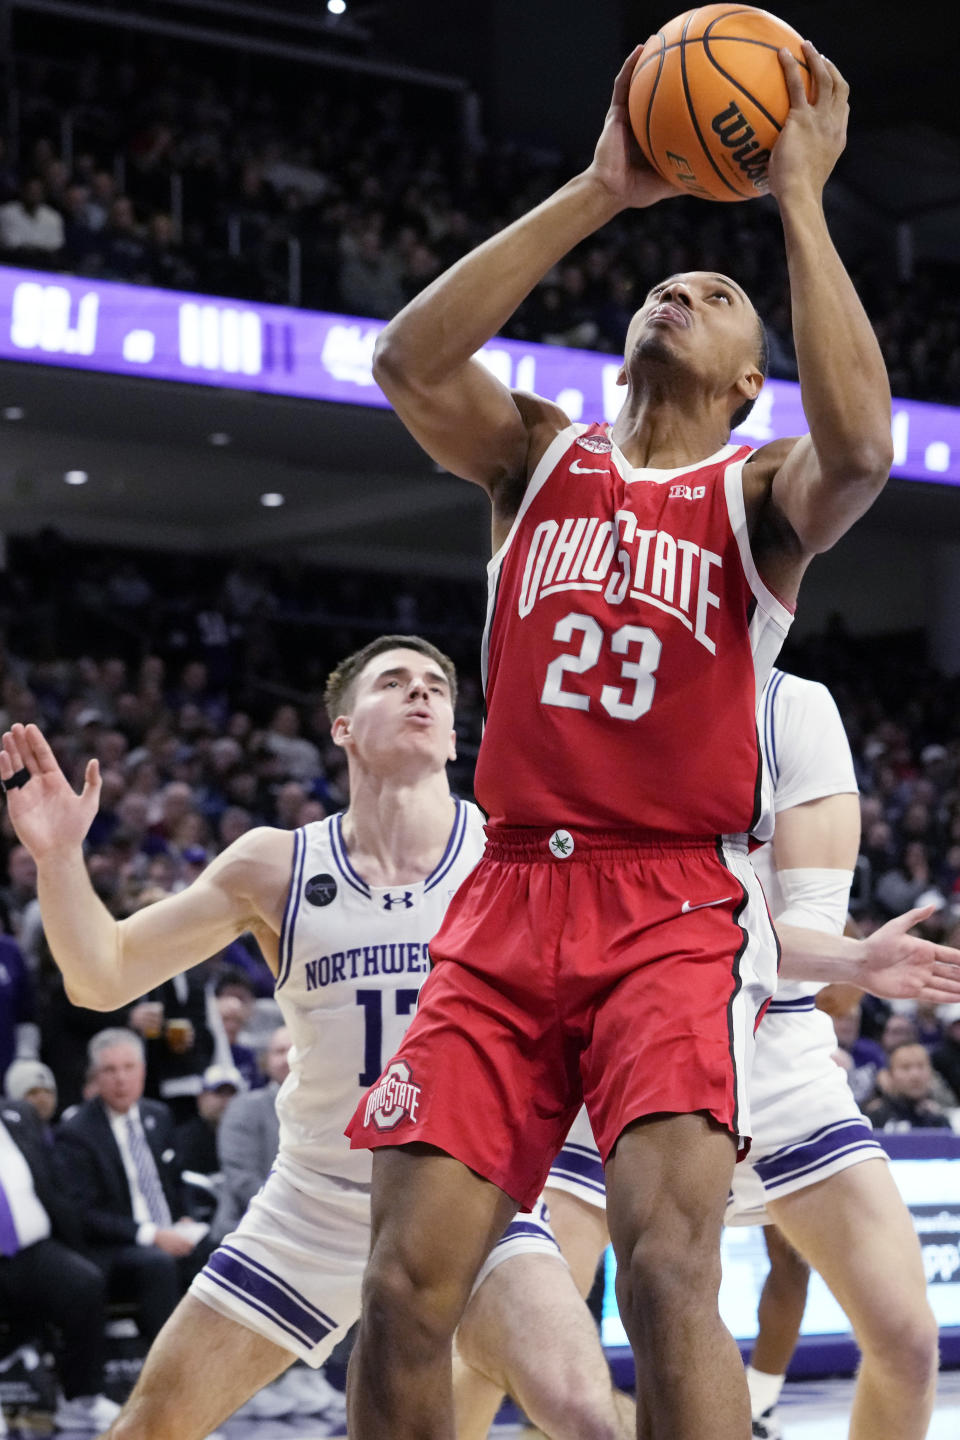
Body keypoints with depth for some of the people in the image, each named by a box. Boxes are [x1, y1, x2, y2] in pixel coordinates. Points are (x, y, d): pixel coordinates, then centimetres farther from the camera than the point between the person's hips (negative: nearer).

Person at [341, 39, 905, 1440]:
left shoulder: (760, 492, 9)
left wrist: (799, 197, -11)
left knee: (669, 1269, -22)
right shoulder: (542, 456, 16)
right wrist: (599, 193, -5)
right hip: (509, 902, 3)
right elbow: (407, 362, -4)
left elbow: (857, 450, -17)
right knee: (407, 1285, -6)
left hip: (680, 912, -3)